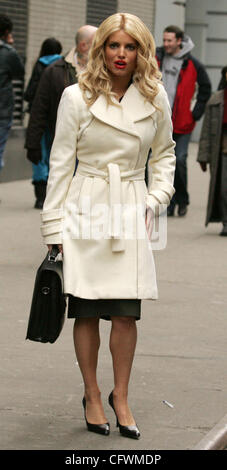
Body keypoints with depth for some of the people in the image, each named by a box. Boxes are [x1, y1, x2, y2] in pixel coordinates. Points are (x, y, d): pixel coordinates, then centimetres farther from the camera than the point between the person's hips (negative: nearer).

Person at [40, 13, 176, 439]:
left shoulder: (155, 99, 2)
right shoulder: (77, 98, -4)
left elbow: (165, 153, 17)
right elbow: (60, 163, -1)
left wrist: (155, 198, 3)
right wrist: (54, 226, -3)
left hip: (130, 217, 2)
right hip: (86, 212, -1)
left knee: (126, 313, -2)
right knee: (86, 312, 3)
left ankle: (120, 396, 15)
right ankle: (91, 396, 19)